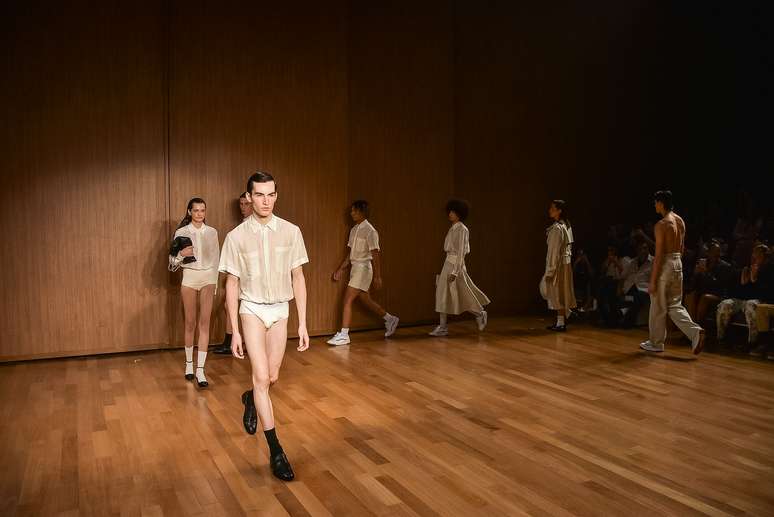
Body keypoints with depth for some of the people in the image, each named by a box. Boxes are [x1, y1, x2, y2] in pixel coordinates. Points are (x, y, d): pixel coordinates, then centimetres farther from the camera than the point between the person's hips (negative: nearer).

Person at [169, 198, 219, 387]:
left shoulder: (212, 232, 5)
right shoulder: (181, 232, -1)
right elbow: (172, 261, 0)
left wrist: (214, 283, 10)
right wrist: (181, 254, -20)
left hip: (208, 278, 1)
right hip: (189, 278, -1)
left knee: (204, 323, -5)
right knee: (190, 323, 6)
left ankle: (200, 370, -4)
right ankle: (189, 363, 25)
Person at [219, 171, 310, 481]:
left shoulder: (291, 232, -5)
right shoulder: (236, 236, -8)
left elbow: (298, 278, 0)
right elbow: (232, 285, -3)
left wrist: (303, 324, -1)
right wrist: (234, 331, -4)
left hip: (280, 310, 2)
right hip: (252, 309, -2)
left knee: (272, 377, 9)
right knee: (261, 377, -11)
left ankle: (250, 399, 46)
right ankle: (275, 452, -2)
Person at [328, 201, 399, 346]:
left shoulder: (369, 231, -13)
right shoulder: (354, 230, 12)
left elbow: (376, 254, -15)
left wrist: (378, 276, -18)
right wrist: (341, 269, 17)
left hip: (363, 268, -8)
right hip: (355, 267, 8)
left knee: (348, 300, -10)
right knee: (366, 301, 15)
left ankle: (343, 335, -4)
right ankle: (390, 319, 32)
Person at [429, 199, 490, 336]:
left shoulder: (462, 229, -13)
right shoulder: (452, 229, 13)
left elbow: (461, 251, -18)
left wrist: (455, 271, -22)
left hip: (456, 263, -9)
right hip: (448, 263, 9)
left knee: (463, 295, 1)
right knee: (443, 295, 5)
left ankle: (480, 314, 23)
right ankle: (442, 327, 8)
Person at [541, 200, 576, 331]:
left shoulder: (556, 228, -19)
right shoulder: (566, 226, 10)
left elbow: (554, 251, -20)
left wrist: (549, 271, -18)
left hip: (558, 264, -9)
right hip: (566, 262, 9)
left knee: (557, 292, -2)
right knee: (562, 292, 15)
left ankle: (560, 323, 3)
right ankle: (562, 320, 23)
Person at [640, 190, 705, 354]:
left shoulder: (661, 225, -17)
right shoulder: (680, 221, 9)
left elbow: (658, 255, -18)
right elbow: (681, 247, 16)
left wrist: (652, 281, -15)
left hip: (665, 265, -8)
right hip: (678, 264, 8)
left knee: (658, 307, 6)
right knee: (675, 305, 15)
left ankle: (656, 343, 17)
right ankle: (695, 331, -2)